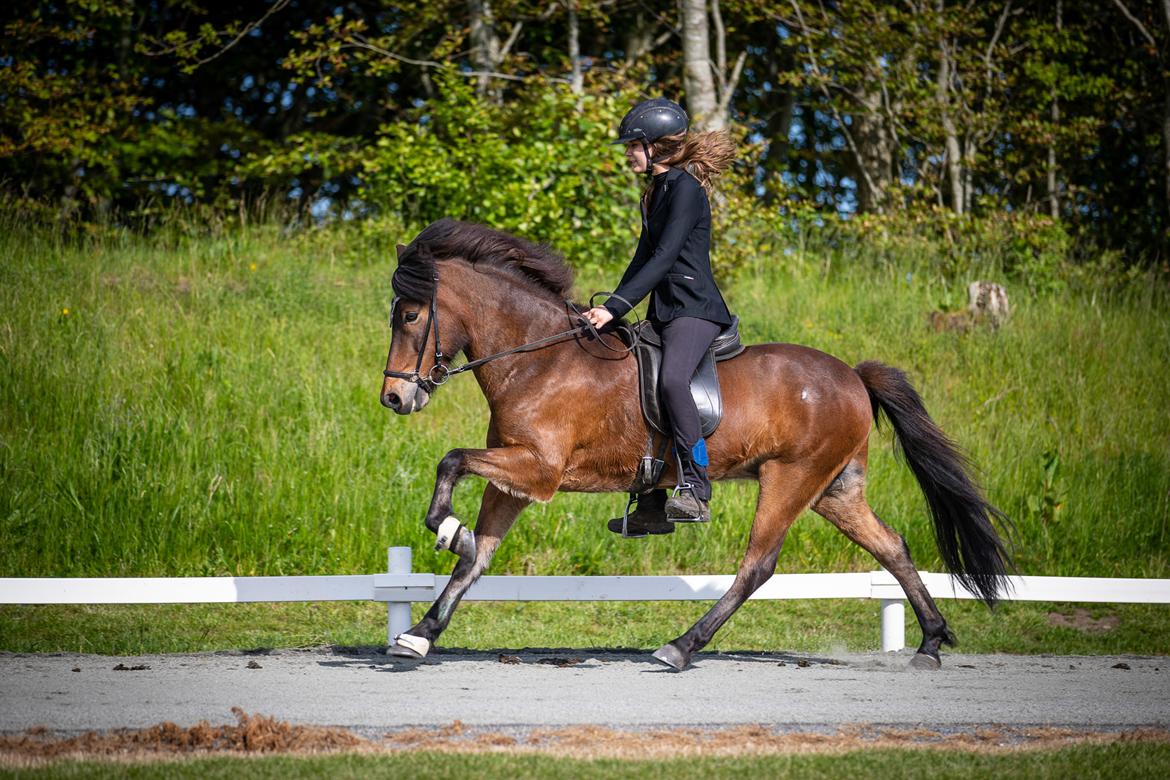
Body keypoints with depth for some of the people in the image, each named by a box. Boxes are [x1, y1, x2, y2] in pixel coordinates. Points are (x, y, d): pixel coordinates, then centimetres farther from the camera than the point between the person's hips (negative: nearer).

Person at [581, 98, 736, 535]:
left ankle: (696, 489, -33)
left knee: (672, 380, -33)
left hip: (695, 309, -11)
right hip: (662, 313, 11)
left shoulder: (685, 189, -12)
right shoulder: (655, 192, 18)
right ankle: (653, 506, 17)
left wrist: (617, 307, -26)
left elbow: (664, 258, -21)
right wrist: (609, 309, 15)